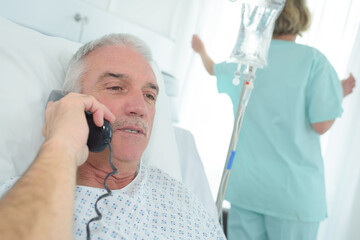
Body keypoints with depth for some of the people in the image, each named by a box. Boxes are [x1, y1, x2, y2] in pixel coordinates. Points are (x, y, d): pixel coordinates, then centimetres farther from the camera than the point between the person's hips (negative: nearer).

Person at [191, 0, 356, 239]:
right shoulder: (313, 59, -8)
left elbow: (213, 68, 27)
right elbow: (321, 125, -10)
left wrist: (201, 50, 49)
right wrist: (340, 94, 9)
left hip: (245, 183, 4)